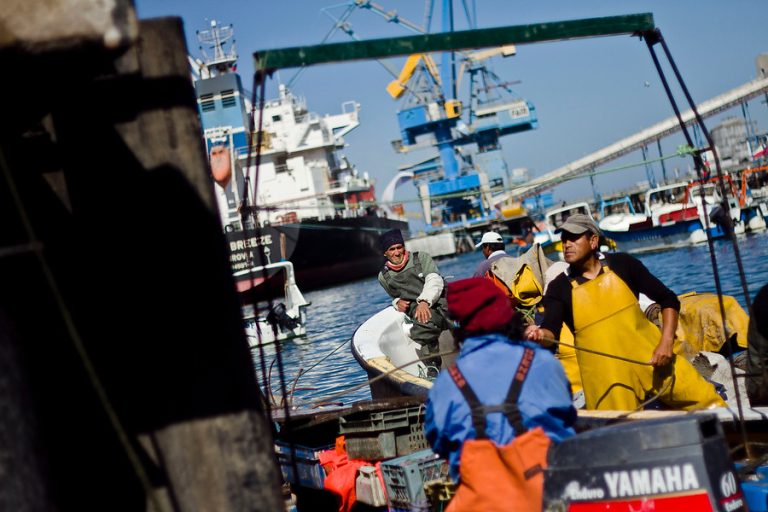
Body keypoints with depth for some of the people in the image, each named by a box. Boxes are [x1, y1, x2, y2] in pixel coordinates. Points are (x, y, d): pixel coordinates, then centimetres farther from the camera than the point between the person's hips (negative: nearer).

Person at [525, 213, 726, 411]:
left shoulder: (621, 264, 1)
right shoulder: (560, 288, -2)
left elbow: (668, 299, 5)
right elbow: (551, 332, -17)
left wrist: (666, 342, -8)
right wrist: (540, 334, -41)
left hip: (651, 358, 1)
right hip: (608, 379, -1)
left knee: (709, 403, 1)